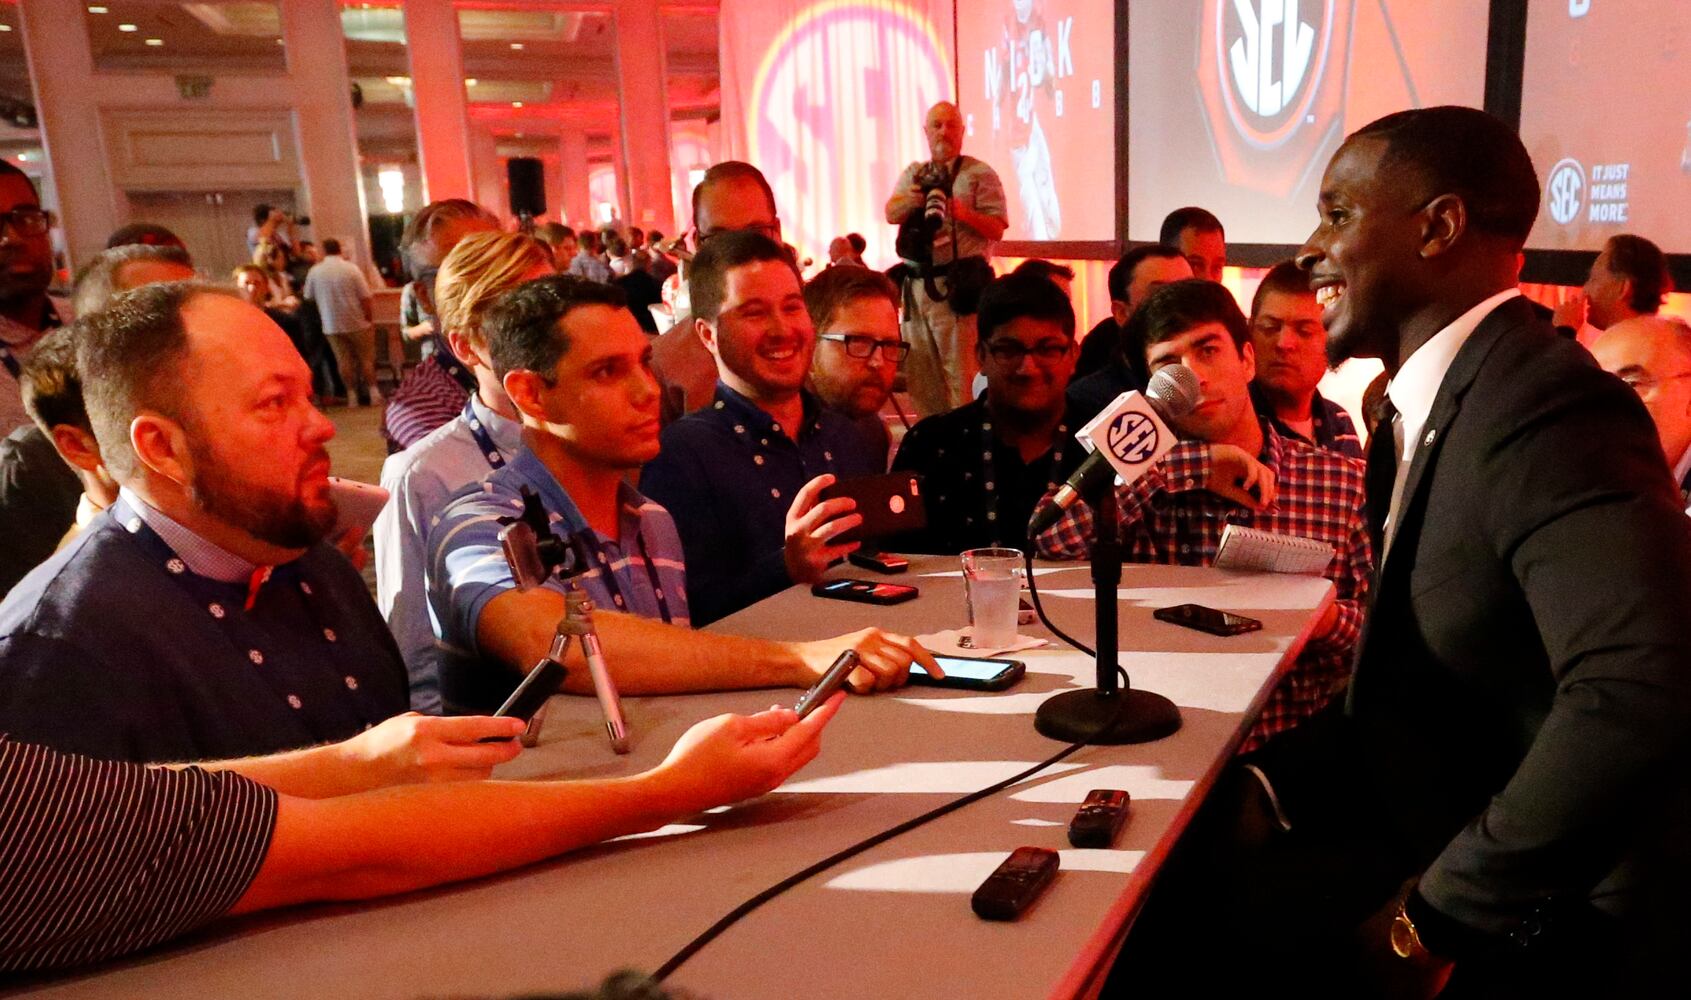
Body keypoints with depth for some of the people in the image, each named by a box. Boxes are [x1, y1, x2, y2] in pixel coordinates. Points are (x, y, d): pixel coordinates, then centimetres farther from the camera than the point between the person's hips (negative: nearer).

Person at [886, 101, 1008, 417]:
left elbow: (997, 228, -3)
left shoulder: (980, 175, 3)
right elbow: (891, 213, 3)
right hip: (916, 282, 5)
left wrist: (963, 213, -19)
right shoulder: (914, 174, 18)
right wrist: (912, 200, -18)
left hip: (958, 284, -5)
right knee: (918, 371, 8)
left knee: (960, 371, -9)